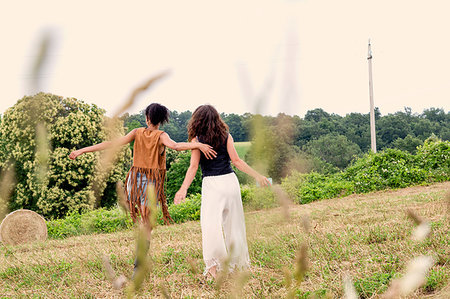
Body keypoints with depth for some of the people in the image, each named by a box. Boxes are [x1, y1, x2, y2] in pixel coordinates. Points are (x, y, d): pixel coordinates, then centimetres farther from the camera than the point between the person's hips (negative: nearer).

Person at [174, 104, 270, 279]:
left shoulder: (197, 140, -1)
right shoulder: (226, 136, 5)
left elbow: (193, 167, -9)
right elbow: (237, 161, 0)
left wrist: (184, 189, -13)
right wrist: (257, 176, 5)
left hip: (211, 185, -3)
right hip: (230, 181, 3)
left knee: (210, 224, -3)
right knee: (233, 223, 13)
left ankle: (214, 264, -14)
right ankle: (236, 261, 23)